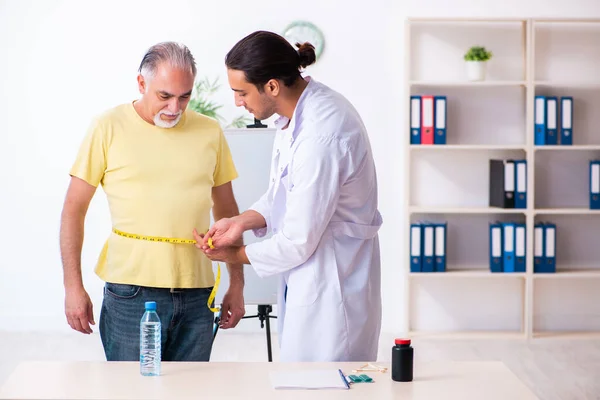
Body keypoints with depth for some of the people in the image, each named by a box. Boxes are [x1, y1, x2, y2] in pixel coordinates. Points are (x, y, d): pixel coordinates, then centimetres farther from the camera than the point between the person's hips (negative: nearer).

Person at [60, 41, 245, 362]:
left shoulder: (210, 132, 8)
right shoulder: (109, 127, -1)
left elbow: (226, 211, 16)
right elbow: (74, 209, 2)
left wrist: (236, 285, 13)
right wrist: (73, 287, -3)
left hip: (196, 295, 3)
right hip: (130, 295, -3)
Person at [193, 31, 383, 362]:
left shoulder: (320, 135, -26)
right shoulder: (296, 113, 4)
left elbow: (298, 242, -20)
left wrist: (235, 256, -4)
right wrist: (242, 222, -1)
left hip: (331, 293, -9)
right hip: (305, 282, 9)